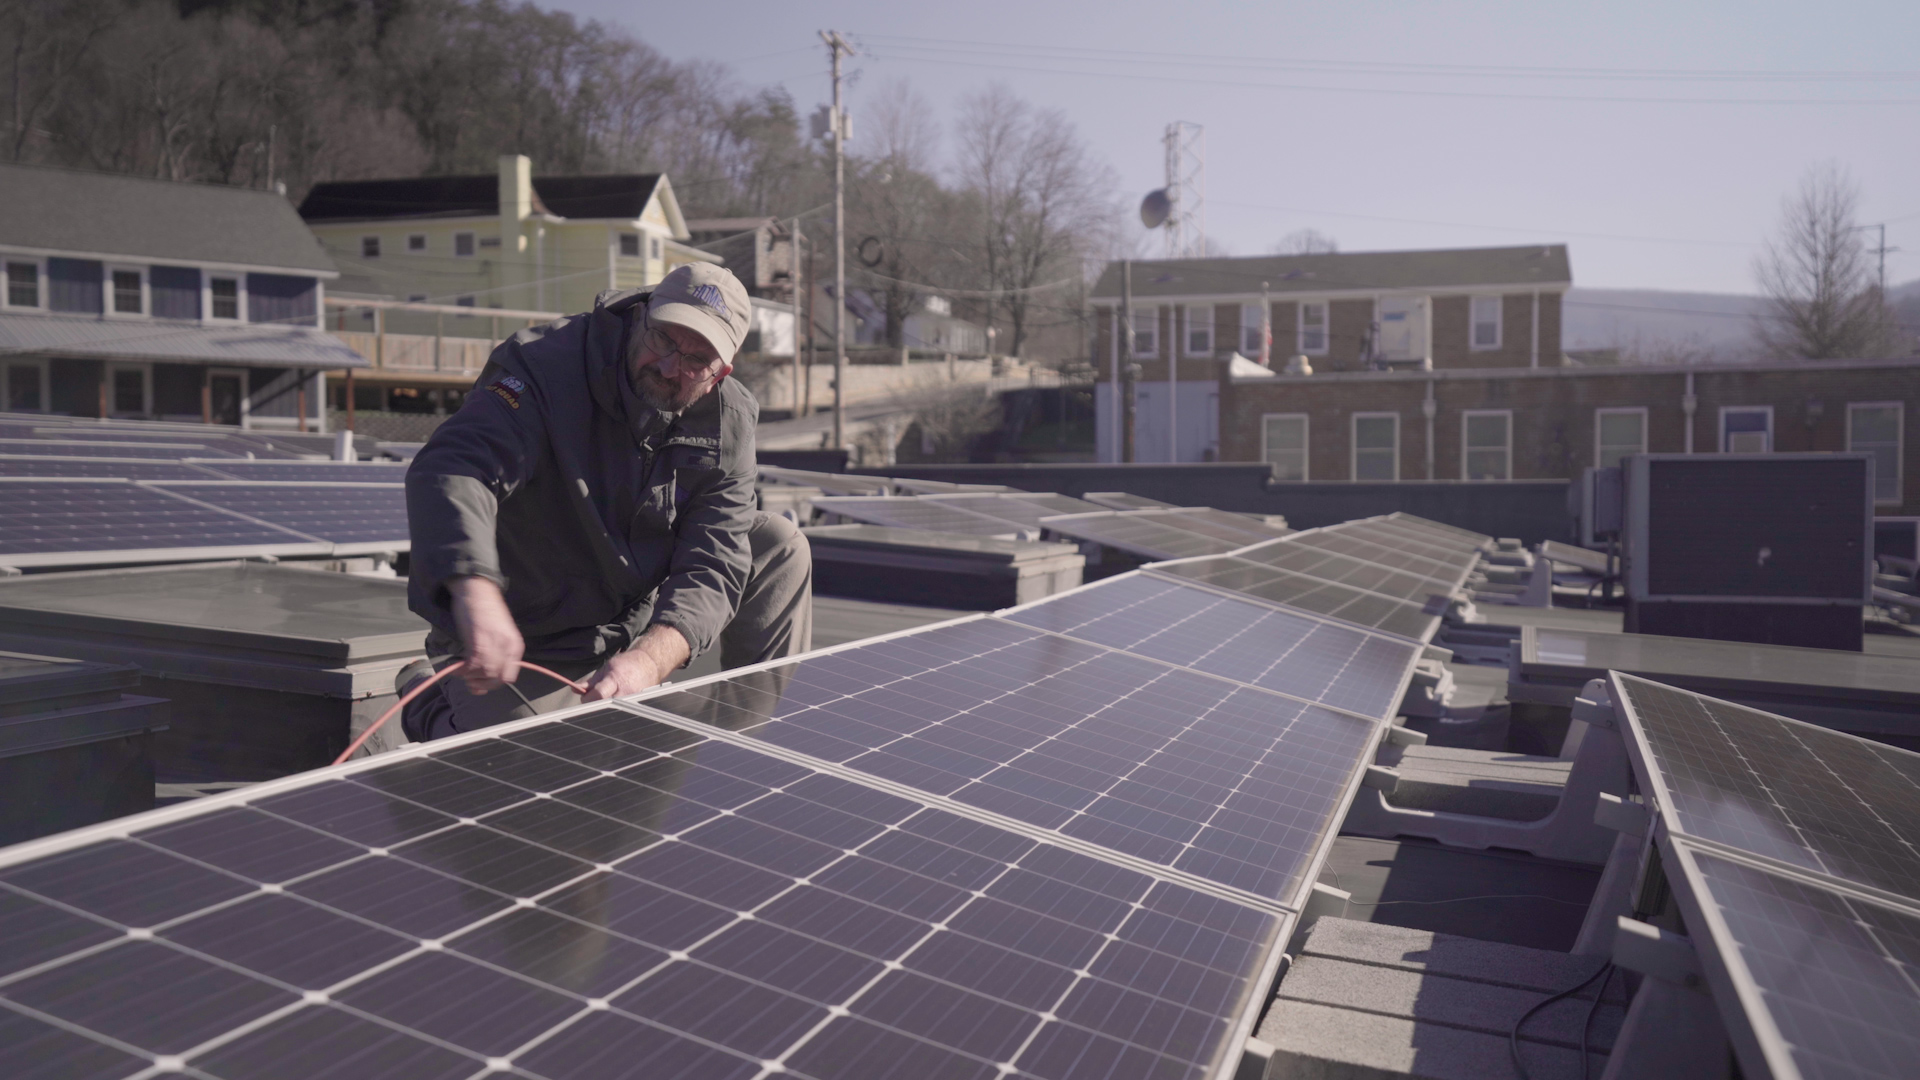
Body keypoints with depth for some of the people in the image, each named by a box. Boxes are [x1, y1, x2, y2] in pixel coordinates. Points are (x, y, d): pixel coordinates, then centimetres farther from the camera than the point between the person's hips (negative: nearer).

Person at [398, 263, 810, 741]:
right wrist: (476, 592, -60)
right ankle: (430, 702, 15)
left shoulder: (728, 418, -11)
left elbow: (712, 563, -19)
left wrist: (648, 661, -38)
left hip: (640, 621, 5)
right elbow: (451, 469, -40)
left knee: (780, 549, -6)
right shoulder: (545, 366, -24)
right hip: (523, 645, -4)